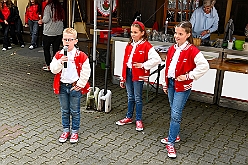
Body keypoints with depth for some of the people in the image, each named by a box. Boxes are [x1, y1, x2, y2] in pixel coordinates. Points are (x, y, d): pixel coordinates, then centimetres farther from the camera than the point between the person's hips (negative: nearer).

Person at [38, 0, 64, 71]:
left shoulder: (48, 7, -9)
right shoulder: (60, 7, 6)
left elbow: (46, 19, -14)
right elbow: (62, 19, 10)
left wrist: (41, 21, 6)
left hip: (48, 32, -4)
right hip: (59, 32, 4)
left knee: (46, 49, 10)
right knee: (56, 49, 8)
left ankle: (48, 65, 9)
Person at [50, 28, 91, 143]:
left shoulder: (81, 56, -9)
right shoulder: (58, 55, 0)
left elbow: (86, 72, -7)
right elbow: (53, 70, -6)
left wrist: (80, 84, -8)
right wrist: (60, 62, -22)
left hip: (75, 87, -3)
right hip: (62, 86, 3)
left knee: (75, 111, 9)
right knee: (64, 111, 15)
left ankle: (75, 132, 25)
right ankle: (66, 130, 31)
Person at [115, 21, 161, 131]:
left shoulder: (146, 46, -11)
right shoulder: (129, 45, 10)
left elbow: (157, 59, -19)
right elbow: (125, 61, 13)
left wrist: (143, 65, -17)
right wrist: (123, 78, 12)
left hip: (138, 75, -6)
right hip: (128, 73, 6)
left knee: (137, 98, 3)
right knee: (130, 97, 17)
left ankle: (139, 120, 16)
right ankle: (129, 117, 29)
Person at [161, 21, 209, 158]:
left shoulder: (192, 51, -14)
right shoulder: (172, 49, 7)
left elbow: (204, 66, -21)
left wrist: (189, 76, -19)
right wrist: (165, 83, 15)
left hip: (182, 86, -7)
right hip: (170, 83, 7)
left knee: (175, 114, -8)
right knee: (174, 112, 17)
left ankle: (171, 143, 0)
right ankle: (175, 135, 33)